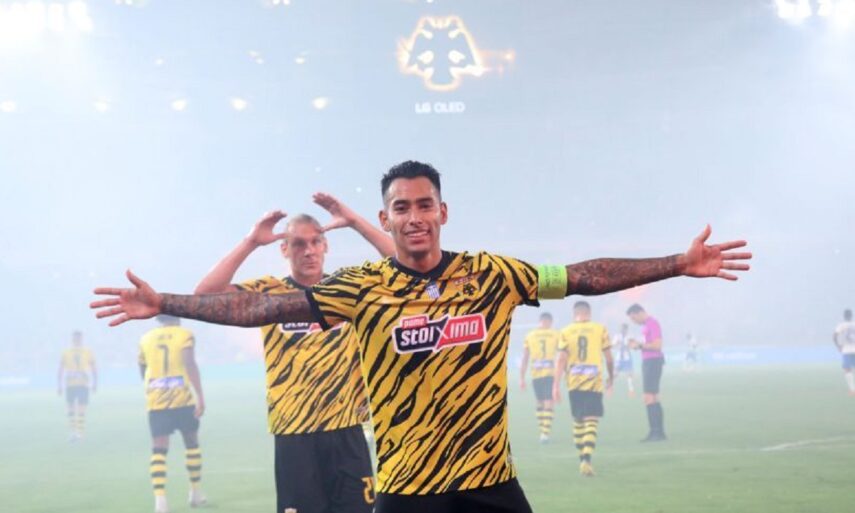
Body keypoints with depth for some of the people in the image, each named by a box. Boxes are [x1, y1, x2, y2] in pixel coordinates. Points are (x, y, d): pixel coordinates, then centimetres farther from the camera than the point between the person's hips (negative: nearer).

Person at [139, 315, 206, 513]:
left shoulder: (146, 339, 10)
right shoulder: (184, 335, -1)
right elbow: (190, 365, -15)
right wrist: (200, 397, -19)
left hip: (155, 401, 2)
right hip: (182, 399, -2)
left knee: (159, 449, -2)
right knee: (191, 442, 17)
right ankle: (196, 492, 24)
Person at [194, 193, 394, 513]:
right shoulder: (268, 292, 4)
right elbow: (205, 294, -7)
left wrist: (354, 222, -9)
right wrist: (251, 242, -11)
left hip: (346, 433, 1)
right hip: (294, 437, -1)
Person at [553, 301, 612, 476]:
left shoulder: (566, 332, 1)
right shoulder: (600, 329, 0)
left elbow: (561, 359, -5)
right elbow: (608, 357, 4)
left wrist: (556, 385, -4)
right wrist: (611, 377, 21)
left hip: (574, 383, 2)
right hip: (594, 383, -2)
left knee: (578, 421, 17)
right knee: (591, 422, -4)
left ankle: (583, 460, 24)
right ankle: (586, 460, -21)